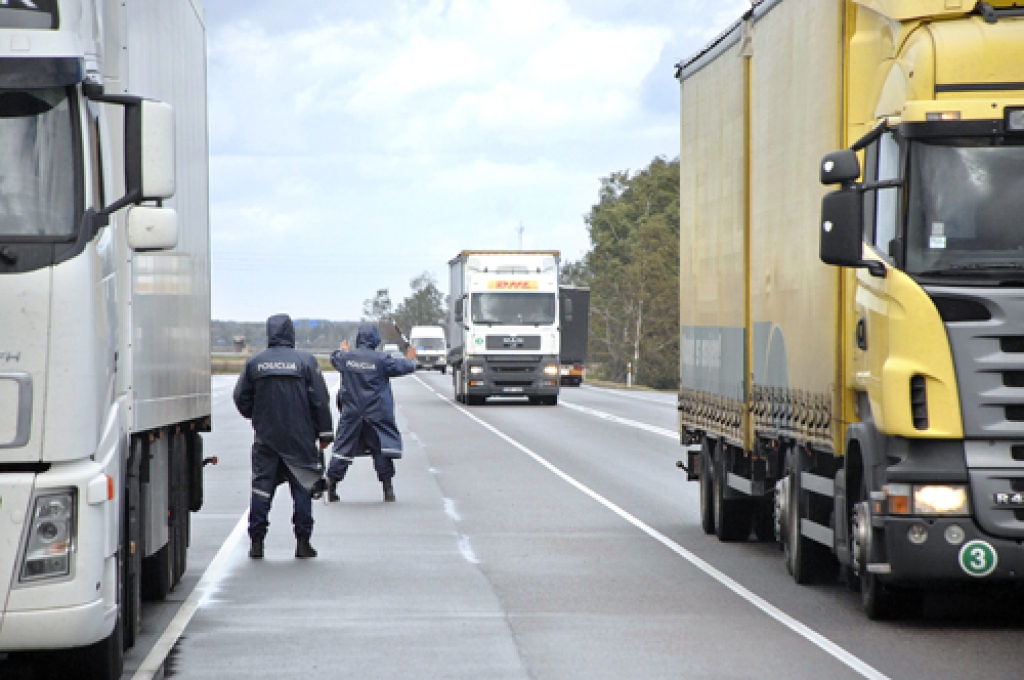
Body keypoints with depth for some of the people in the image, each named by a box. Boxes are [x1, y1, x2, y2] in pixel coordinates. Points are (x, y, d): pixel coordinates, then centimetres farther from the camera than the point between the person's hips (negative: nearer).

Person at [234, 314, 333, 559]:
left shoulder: (254, 363, 1)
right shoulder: (305, 361, -4)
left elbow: (241, 398, 6)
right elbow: (320, 400, -4)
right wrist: (324, 433, 3)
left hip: (266, 437, 1)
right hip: (300, 438, -1)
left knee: (262, 488, 7)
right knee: (302, 487, 5)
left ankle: (256, 542, 4)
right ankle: (303, 542, 3)